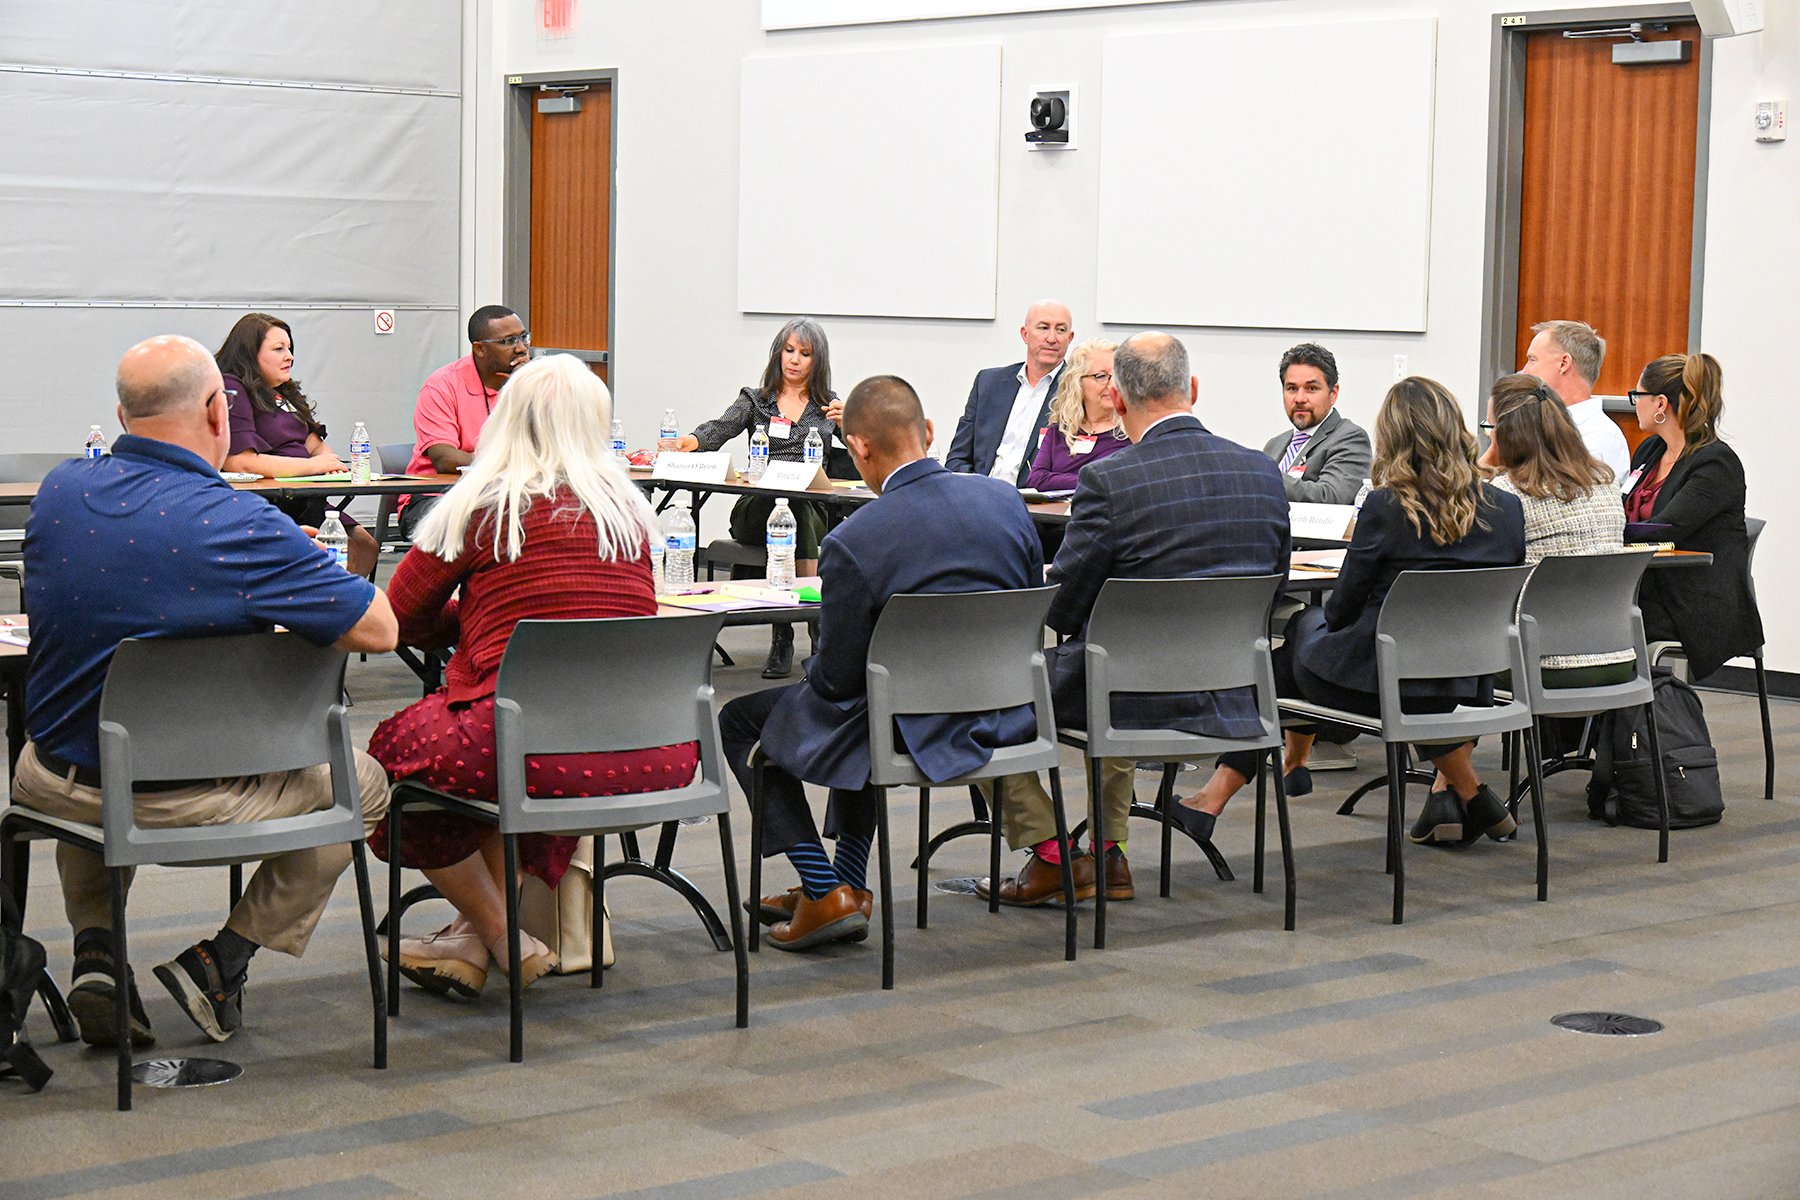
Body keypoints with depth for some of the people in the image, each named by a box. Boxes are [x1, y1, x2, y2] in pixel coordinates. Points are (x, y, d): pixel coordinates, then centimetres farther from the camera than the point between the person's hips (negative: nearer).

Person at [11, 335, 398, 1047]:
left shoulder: (59, 493, -5)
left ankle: (95, 947, 21)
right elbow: (376, 629, -19)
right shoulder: (241, 526, -23)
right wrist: (304, 569, 3)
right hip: (198, 796, -5)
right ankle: (222, 961, 12)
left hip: (60, 786, 5)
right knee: (363, 783, 21)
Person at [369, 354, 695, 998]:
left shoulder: (480, 506, 0)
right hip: (657, 761, 5)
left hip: (536, 758, -5)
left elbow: (402, 619, 12)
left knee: (396, 748, 22)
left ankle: (506, 939, 25)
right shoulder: (630, 508, 13)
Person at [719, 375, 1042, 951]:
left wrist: (813, 665, 10)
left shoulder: (852, 542, -21)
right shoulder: (1006, 500, -3)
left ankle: (826, 893, 12)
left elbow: (837, 678, -13)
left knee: (739, 721, 16)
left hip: (916, 731, -7)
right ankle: (848, 884, 38)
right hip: (1003, 719, 7)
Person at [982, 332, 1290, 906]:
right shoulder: (1264, 472, -1)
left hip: (1137, 696, -6)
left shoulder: (1108, 481, -18)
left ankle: (1050, 854, 16)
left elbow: (1061, 606, -11)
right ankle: (1107, 853, 36)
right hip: (1236, 698, 6)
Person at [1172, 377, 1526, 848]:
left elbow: (1343, 609, -4)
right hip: (1466, 693, 4)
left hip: (1377, 686, -3)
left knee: (1306, 623, 26)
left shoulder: (1386, 507, -14)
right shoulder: (1506, 509, -2)